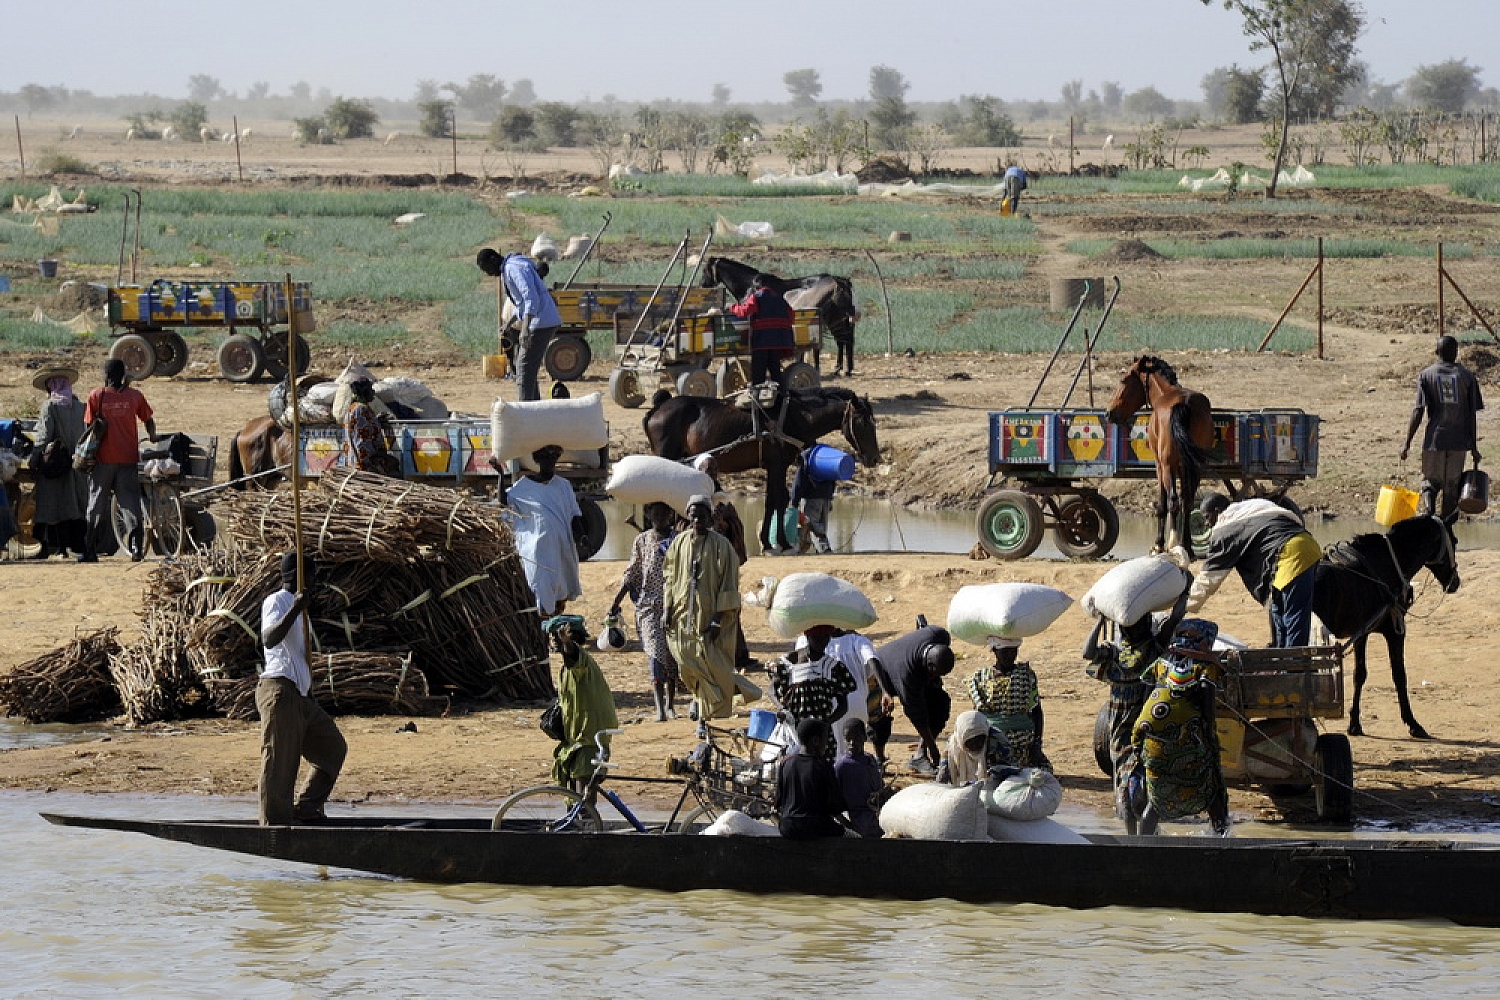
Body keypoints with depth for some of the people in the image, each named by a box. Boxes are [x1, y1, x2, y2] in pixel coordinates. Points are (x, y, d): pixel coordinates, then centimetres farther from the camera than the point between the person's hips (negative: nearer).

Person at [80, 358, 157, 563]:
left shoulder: (96, 396, -2)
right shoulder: (134, 396, 1)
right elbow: (149, 421, 10)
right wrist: (153, 439, 29)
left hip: (103, 459, -1)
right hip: (128, 458, 1)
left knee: (97, 505, 6)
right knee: (130, 502, 3)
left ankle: (90, 551, 7)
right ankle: (136, 548, -6)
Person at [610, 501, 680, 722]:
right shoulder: (641, 541, 6)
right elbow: (631, 575, 10)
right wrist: (616, 602, 5)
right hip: (648, 604, -1)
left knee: (672, 656, 6)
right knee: (656, 654, -15)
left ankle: (670, 704, 21)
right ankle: (659, 707, -23)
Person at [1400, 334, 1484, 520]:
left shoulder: (1426, 375, 2)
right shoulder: (1467, 376, 3)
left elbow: (1418, 410, -6)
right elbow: (1472, 414, 2)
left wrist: (1407, 443, -3)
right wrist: (1474, 447, 7)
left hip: (1434, 440, -1)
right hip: (1458, 442, 1)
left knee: (1430, 484, 11)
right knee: (1452, 487, 10)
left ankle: (1428, 512, -17)